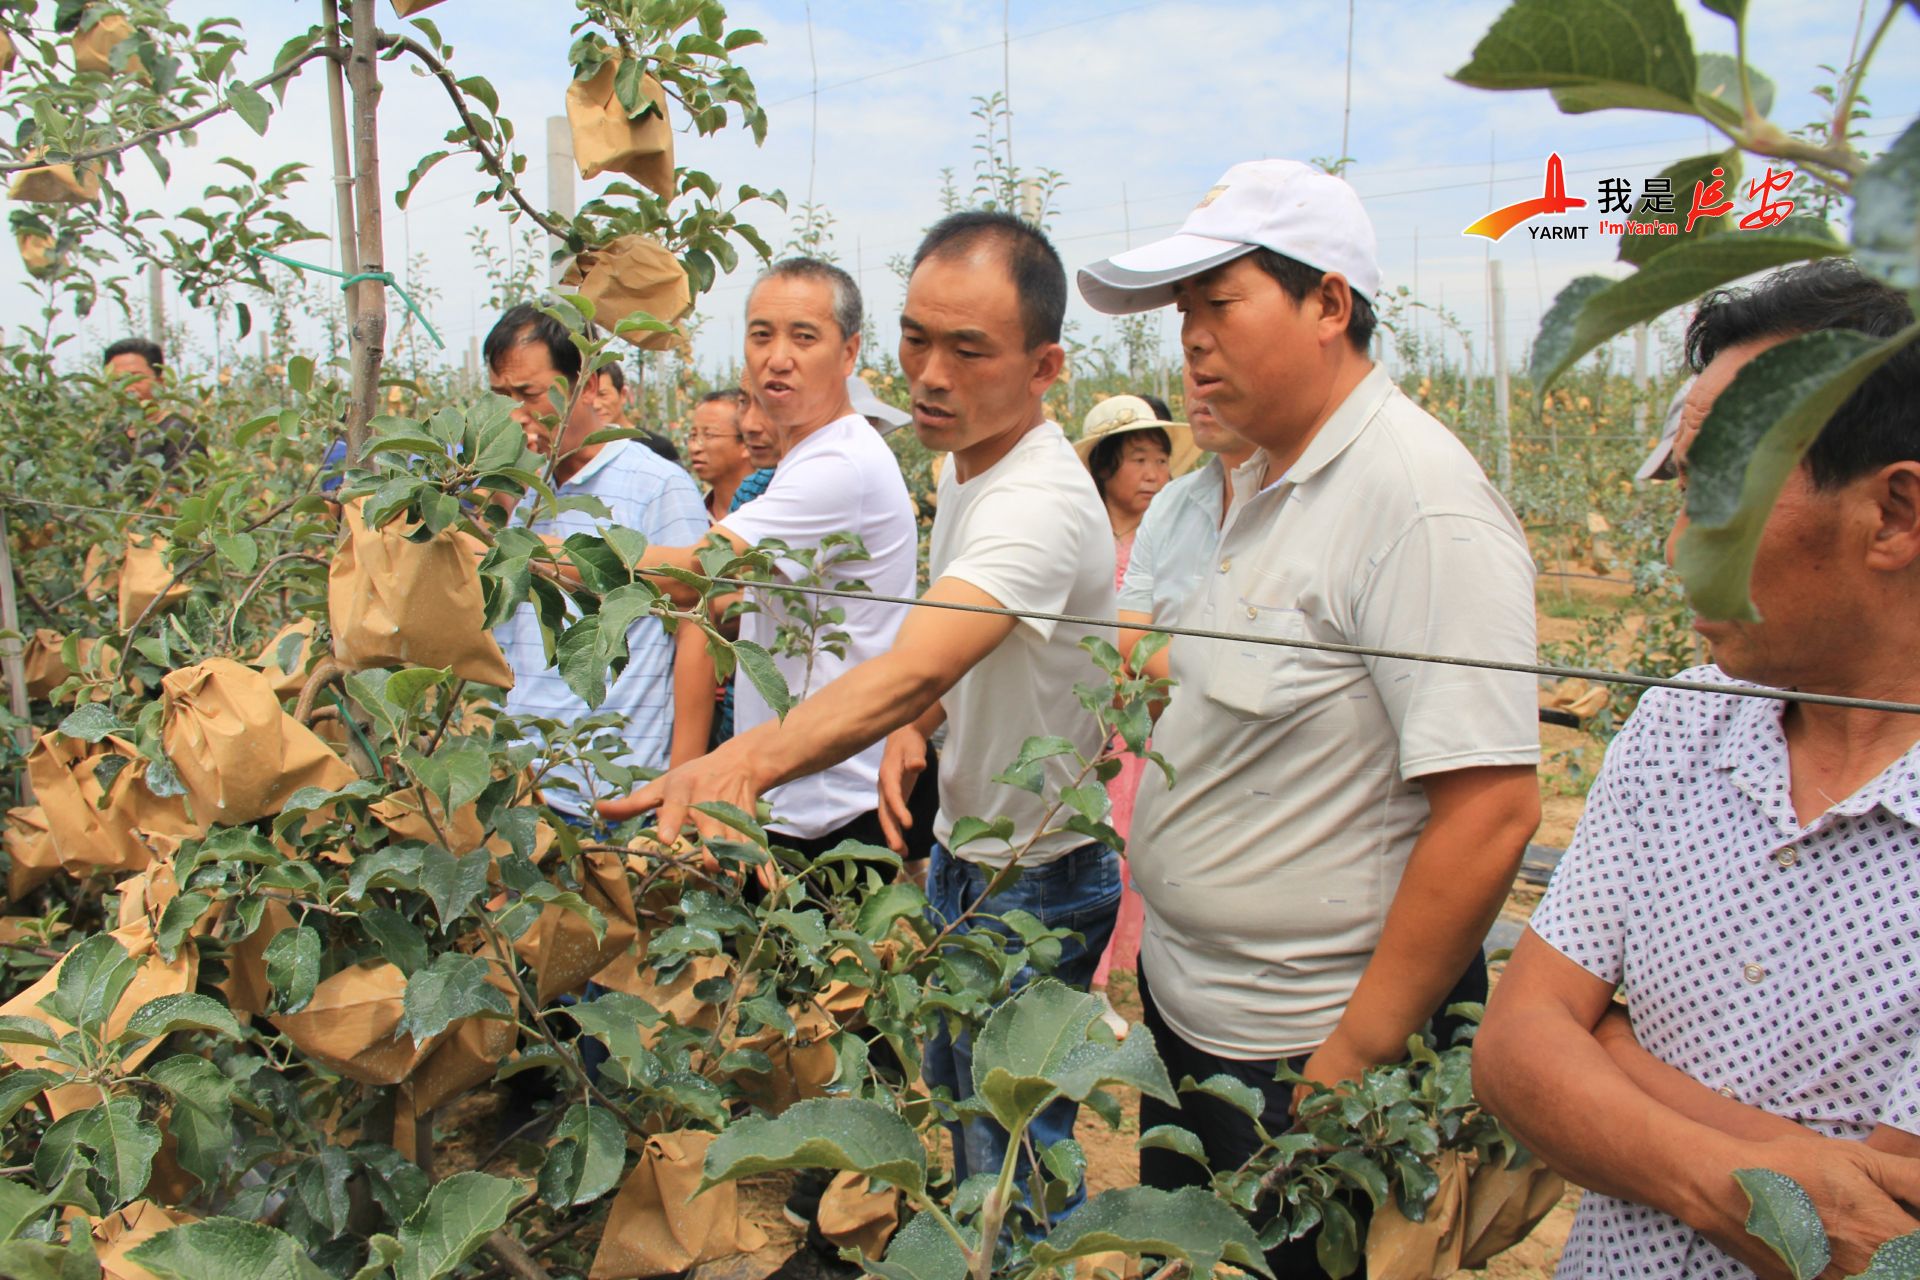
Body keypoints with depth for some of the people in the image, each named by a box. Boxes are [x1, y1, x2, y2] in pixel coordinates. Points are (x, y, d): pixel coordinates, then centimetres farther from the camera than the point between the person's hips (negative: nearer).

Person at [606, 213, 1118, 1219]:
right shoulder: (966, 464, 2)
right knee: (958, 1102, 26)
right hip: (964, 853, 10)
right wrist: (916, 728, -4)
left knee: (1011, 1166, 4)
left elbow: (910, 668, -46)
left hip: (1035, 887, -9)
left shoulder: (1039, 503, -30)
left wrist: (751, 758, -61)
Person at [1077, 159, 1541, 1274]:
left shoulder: (1419, 501, -21)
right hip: (1188, 1009, 9)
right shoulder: (1264, 485, 7)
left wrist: (1354, 1059, -20)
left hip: (1303, 1050, -8)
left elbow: (1492, 808, -25)